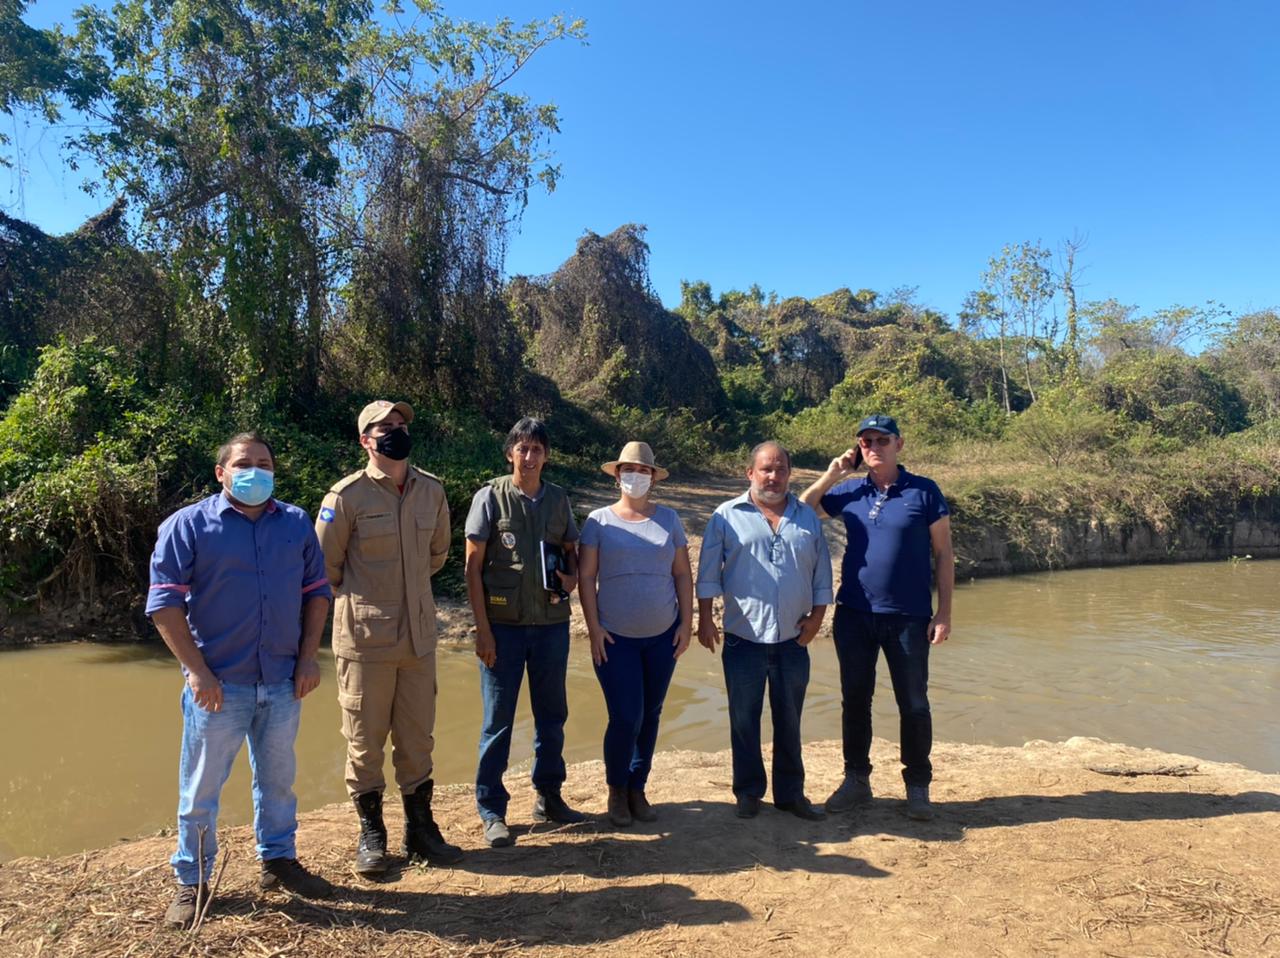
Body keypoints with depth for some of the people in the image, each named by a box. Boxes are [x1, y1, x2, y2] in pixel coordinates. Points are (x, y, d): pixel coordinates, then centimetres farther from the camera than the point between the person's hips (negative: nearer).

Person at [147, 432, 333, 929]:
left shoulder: (296, 524, 5)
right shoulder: (187, 525, -5)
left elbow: (316, 591, 9)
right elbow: (165, 602, -8)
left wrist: (308, 656, 1)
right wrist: (196, 670, -14)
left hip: (283, 682, 3)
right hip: (219, 683, -3)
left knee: (278, 778, 17)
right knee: (201, 788, 9)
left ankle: (279, 860, 34)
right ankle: (191, 881, 26)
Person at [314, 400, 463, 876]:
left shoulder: (431, 491, 3)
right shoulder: (346, 496, -11)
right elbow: (324, 566, -3)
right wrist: (362, 601, 5)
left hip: (419, 635, 4)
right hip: (365, 638, -4)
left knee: (417, 737, 13)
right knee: (365, 739, 8)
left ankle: (420, 830, 28)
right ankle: (371, 834, 26)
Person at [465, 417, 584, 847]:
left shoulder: (558, 499, 6)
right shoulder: (490, 497, -5)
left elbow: (571, 550, 17)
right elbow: (473, 565, -6)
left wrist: (572, 577, -7)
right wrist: (482, 628, -10)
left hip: (552, 622, 4)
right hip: (503, 625, -4)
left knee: (552, 715, 13)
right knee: (498, 719, 4)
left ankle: (548, 796, 30)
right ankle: (491, 812, 16)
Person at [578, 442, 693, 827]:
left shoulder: (668, 518, 5)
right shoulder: (599, 520, -1)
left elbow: (683, 574, 7)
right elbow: (585, 577, -3)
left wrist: (686, 622, 2)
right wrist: (593, 628, -8)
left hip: (663, 636, 3)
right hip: (615, 638, -3)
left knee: (650, 716, 10)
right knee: (625, 718, -6)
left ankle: (637, 789, 27)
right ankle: (616, 790, 19)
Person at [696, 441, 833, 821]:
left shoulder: (807, 518, 8)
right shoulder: (727, 516, -1)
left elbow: (822, 571, 11)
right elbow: (708, 571, -1)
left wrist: (817, 614, 2)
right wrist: (705, 618, -6)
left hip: (793, 639, 3)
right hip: (744, 637, -2)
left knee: (789, 720, 13)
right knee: (744, 718, 8)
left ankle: (790, 792, 26)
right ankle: (748, 792, 23)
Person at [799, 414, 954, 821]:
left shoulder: (924, 492, -3)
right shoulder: (848, 491, 5)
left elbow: (943, 554, -1)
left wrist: (944, 612, -5)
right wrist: (830, 476, -1)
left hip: (908, 617, -2)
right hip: (853, 616, 3)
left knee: (913, 704, 7)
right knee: (854, 700, 11)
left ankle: (917, 787, 24)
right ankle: (856, 779, 27)